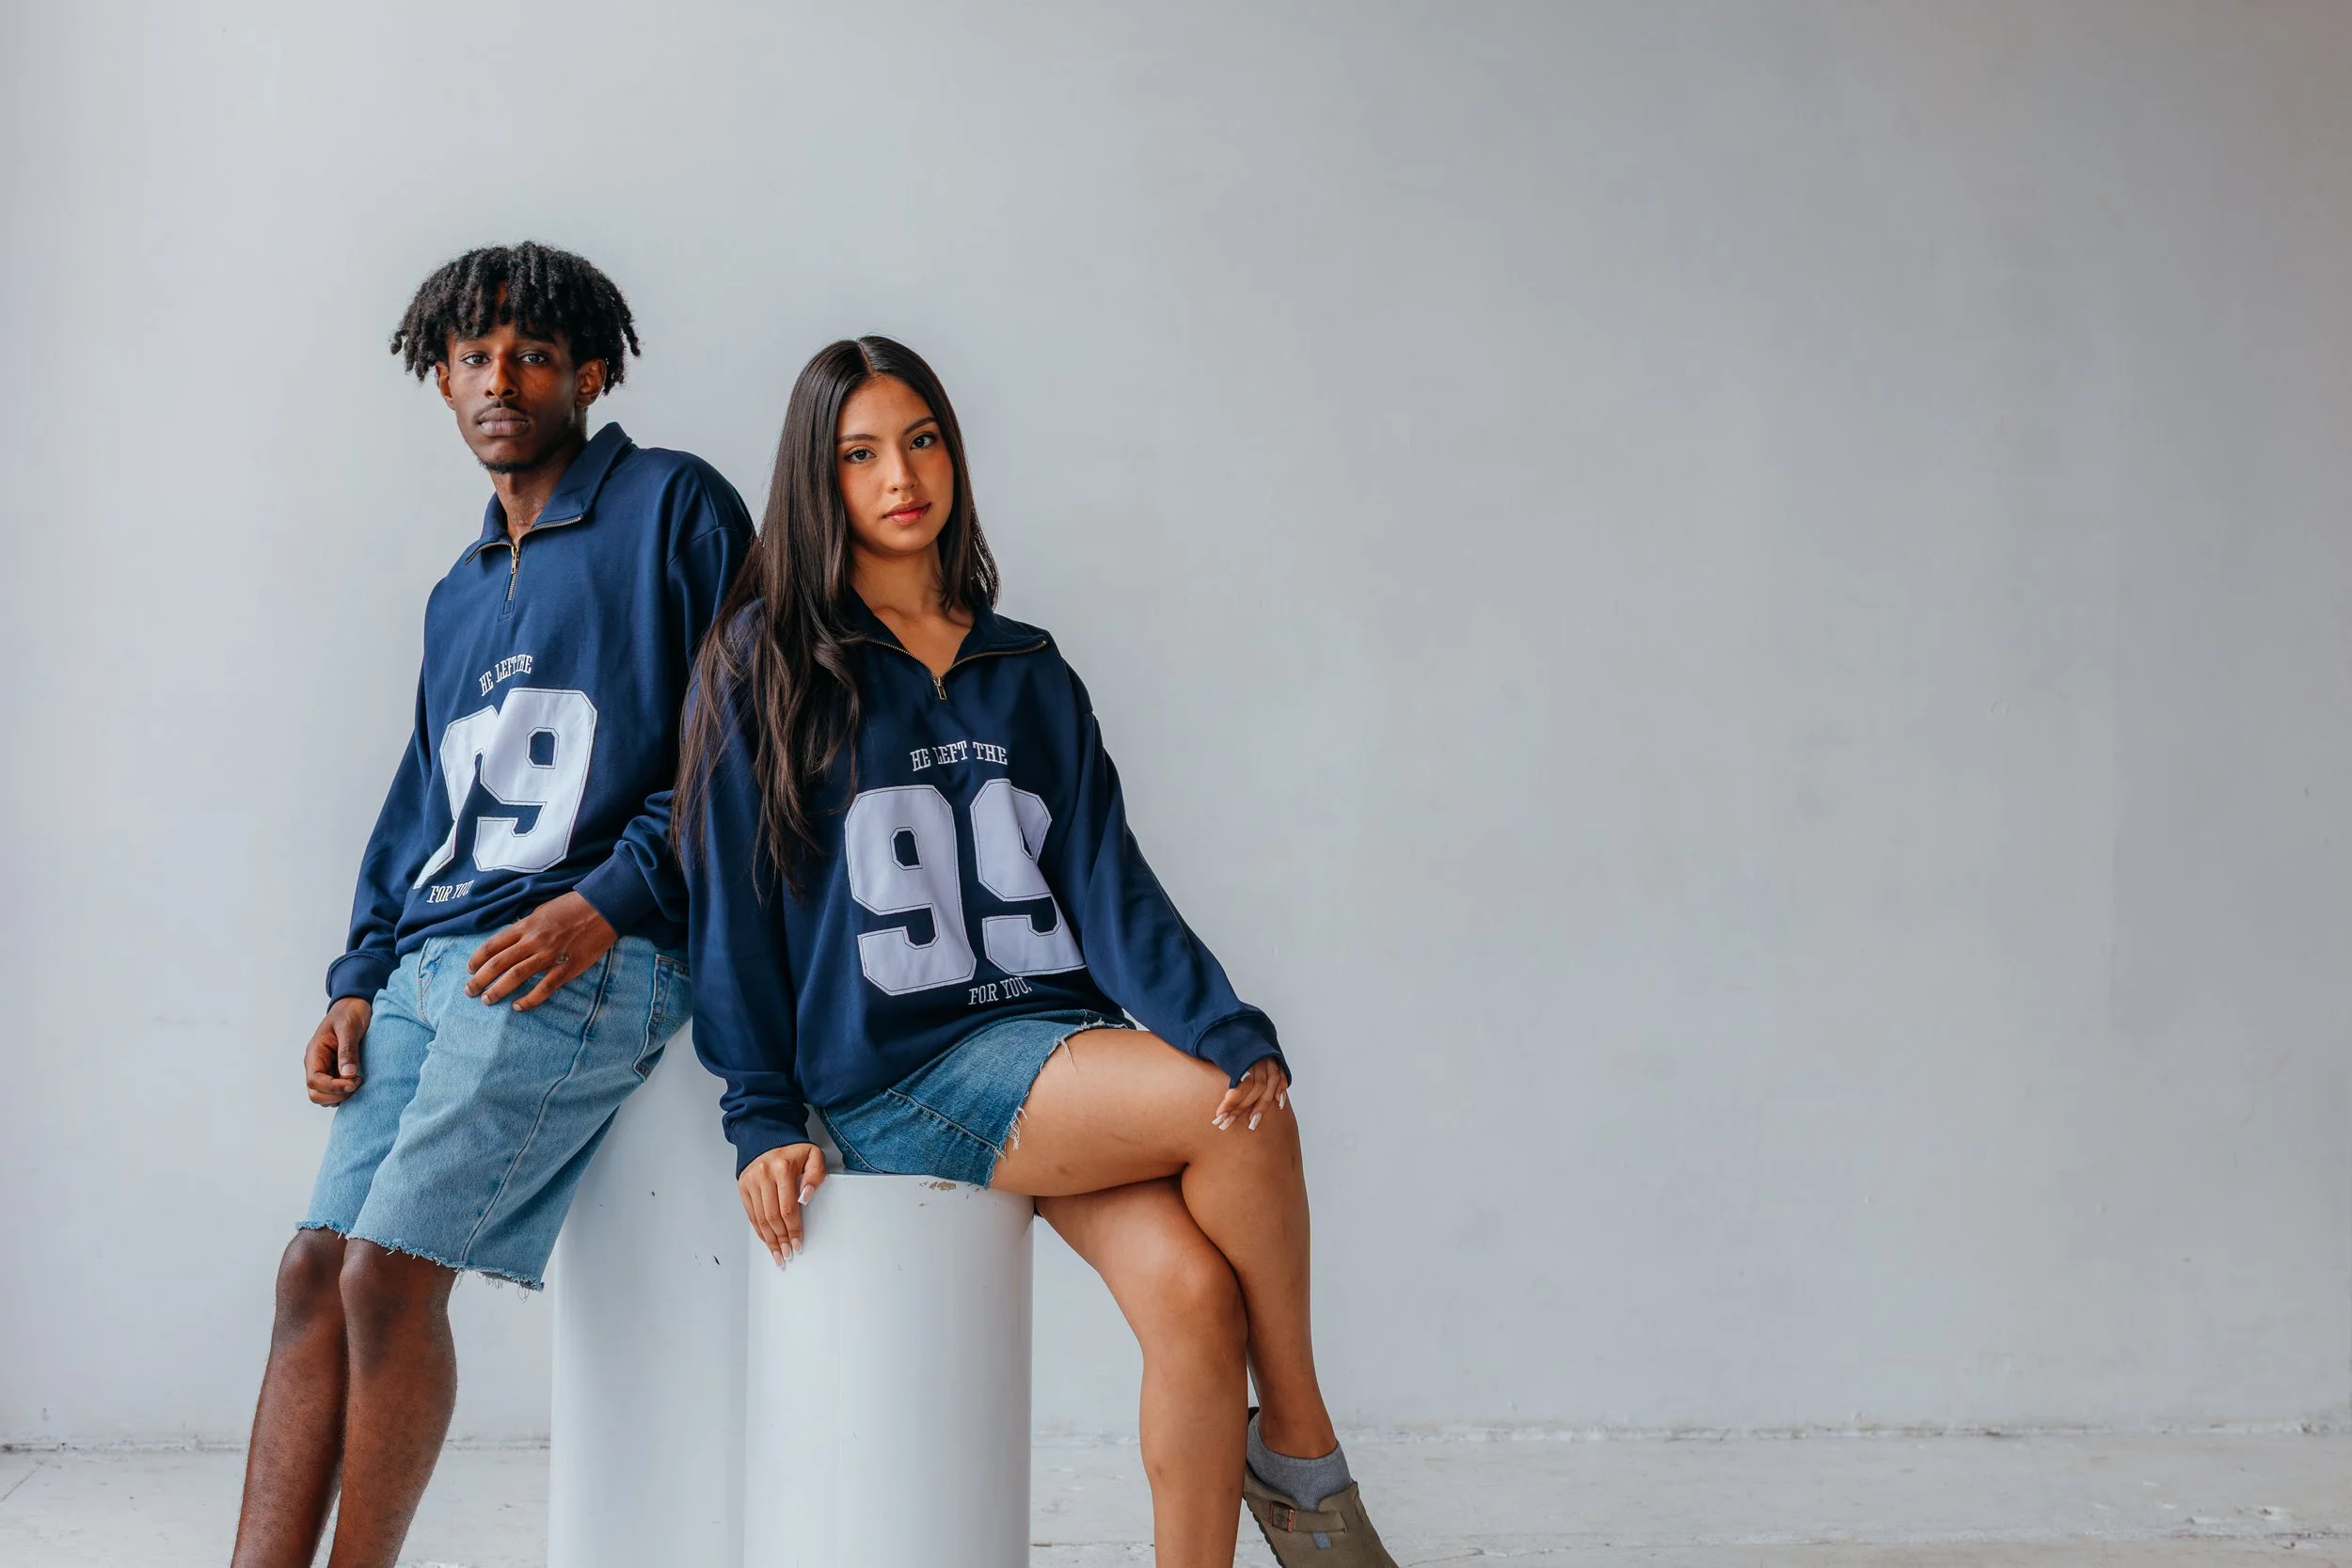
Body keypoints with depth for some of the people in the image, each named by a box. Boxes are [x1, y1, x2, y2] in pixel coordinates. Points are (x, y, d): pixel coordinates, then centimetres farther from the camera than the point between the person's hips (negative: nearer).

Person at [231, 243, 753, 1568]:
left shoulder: (673, 508, 3)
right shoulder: (461, 593, 26)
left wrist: (607, 898, -15)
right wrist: (361, 981, 13)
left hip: (586, 961, -7)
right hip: (431, 959, 7)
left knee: (390, 1270, -16)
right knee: (317, 1267, -5)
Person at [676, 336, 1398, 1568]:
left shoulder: (1029, 672, 16)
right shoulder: (766, 660, 4)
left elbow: (1106, 879, 6)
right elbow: (731, 899, 4)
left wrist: (1226, 1027, -11)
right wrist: (763, 1120, -2)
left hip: (1059, 1039, 4)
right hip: (896, 1073, -4)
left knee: (1192, 1291, -24)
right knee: (1237, 1119, -25)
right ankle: (1299, 1449, -7)